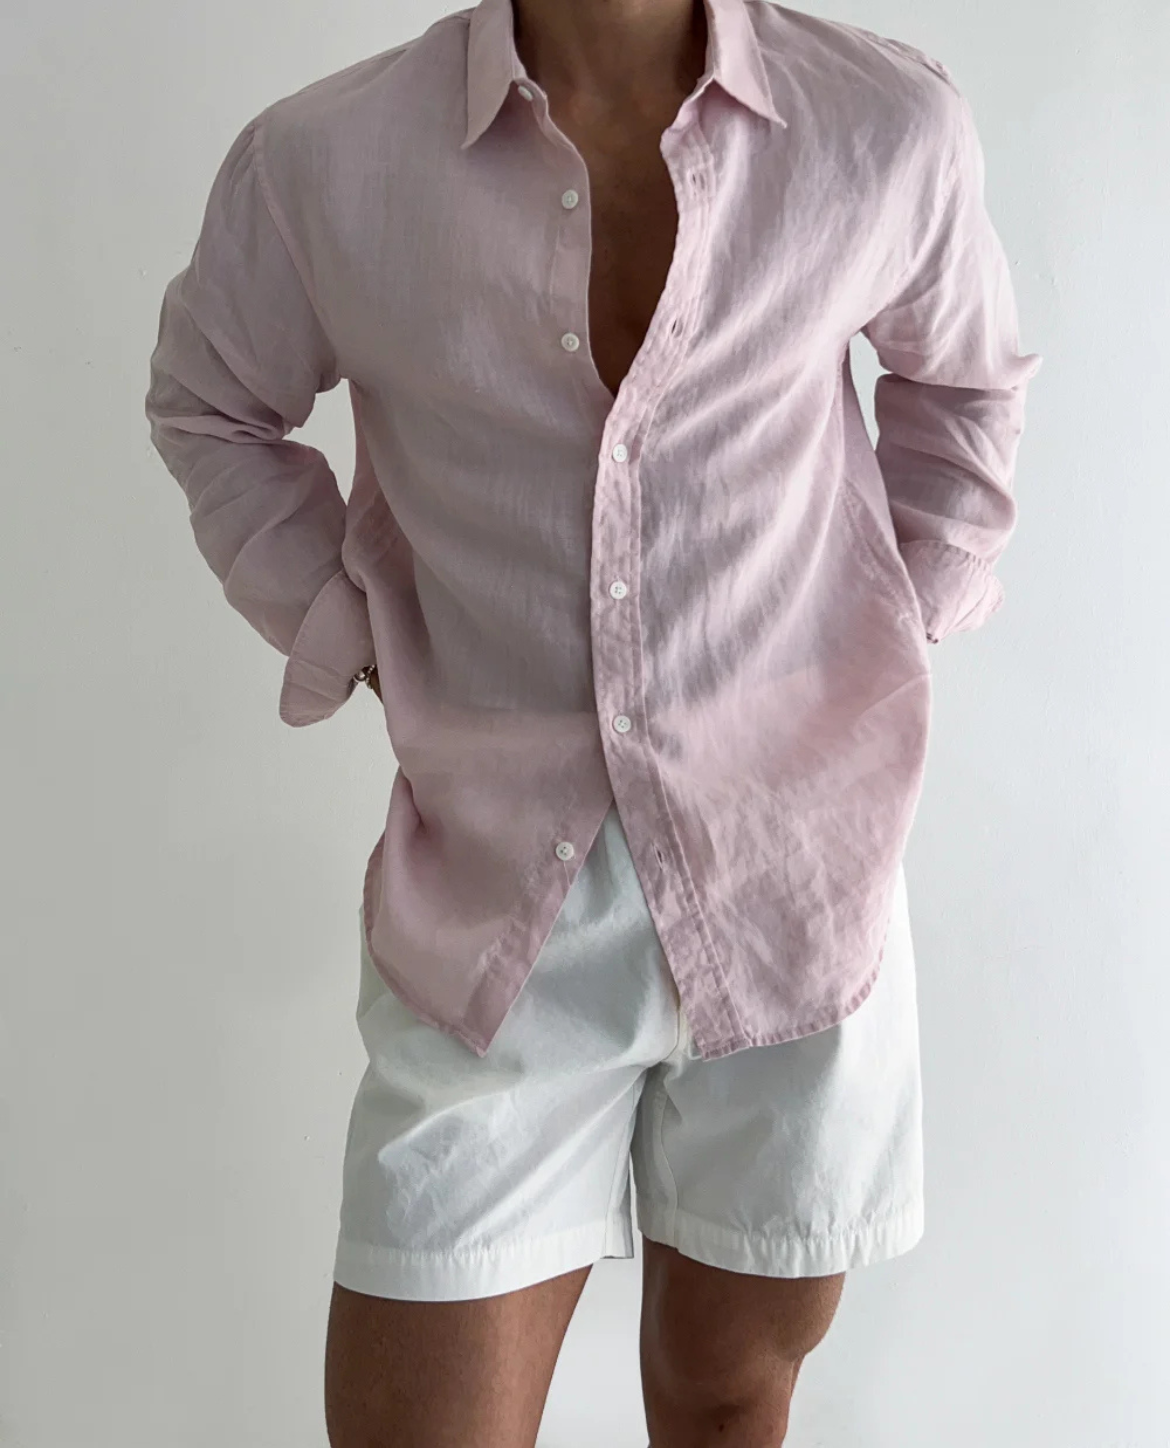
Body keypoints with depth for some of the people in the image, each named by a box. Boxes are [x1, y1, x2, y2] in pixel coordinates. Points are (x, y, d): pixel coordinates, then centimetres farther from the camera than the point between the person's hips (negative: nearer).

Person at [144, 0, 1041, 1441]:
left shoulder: (896, 131, -5)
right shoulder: (316, 163, -7)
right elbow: (208, 406, 13)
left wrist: (908, 621, 8)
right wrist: (342, 633, 3)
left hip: (792, 881, 1)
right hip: (494, 898, 0)